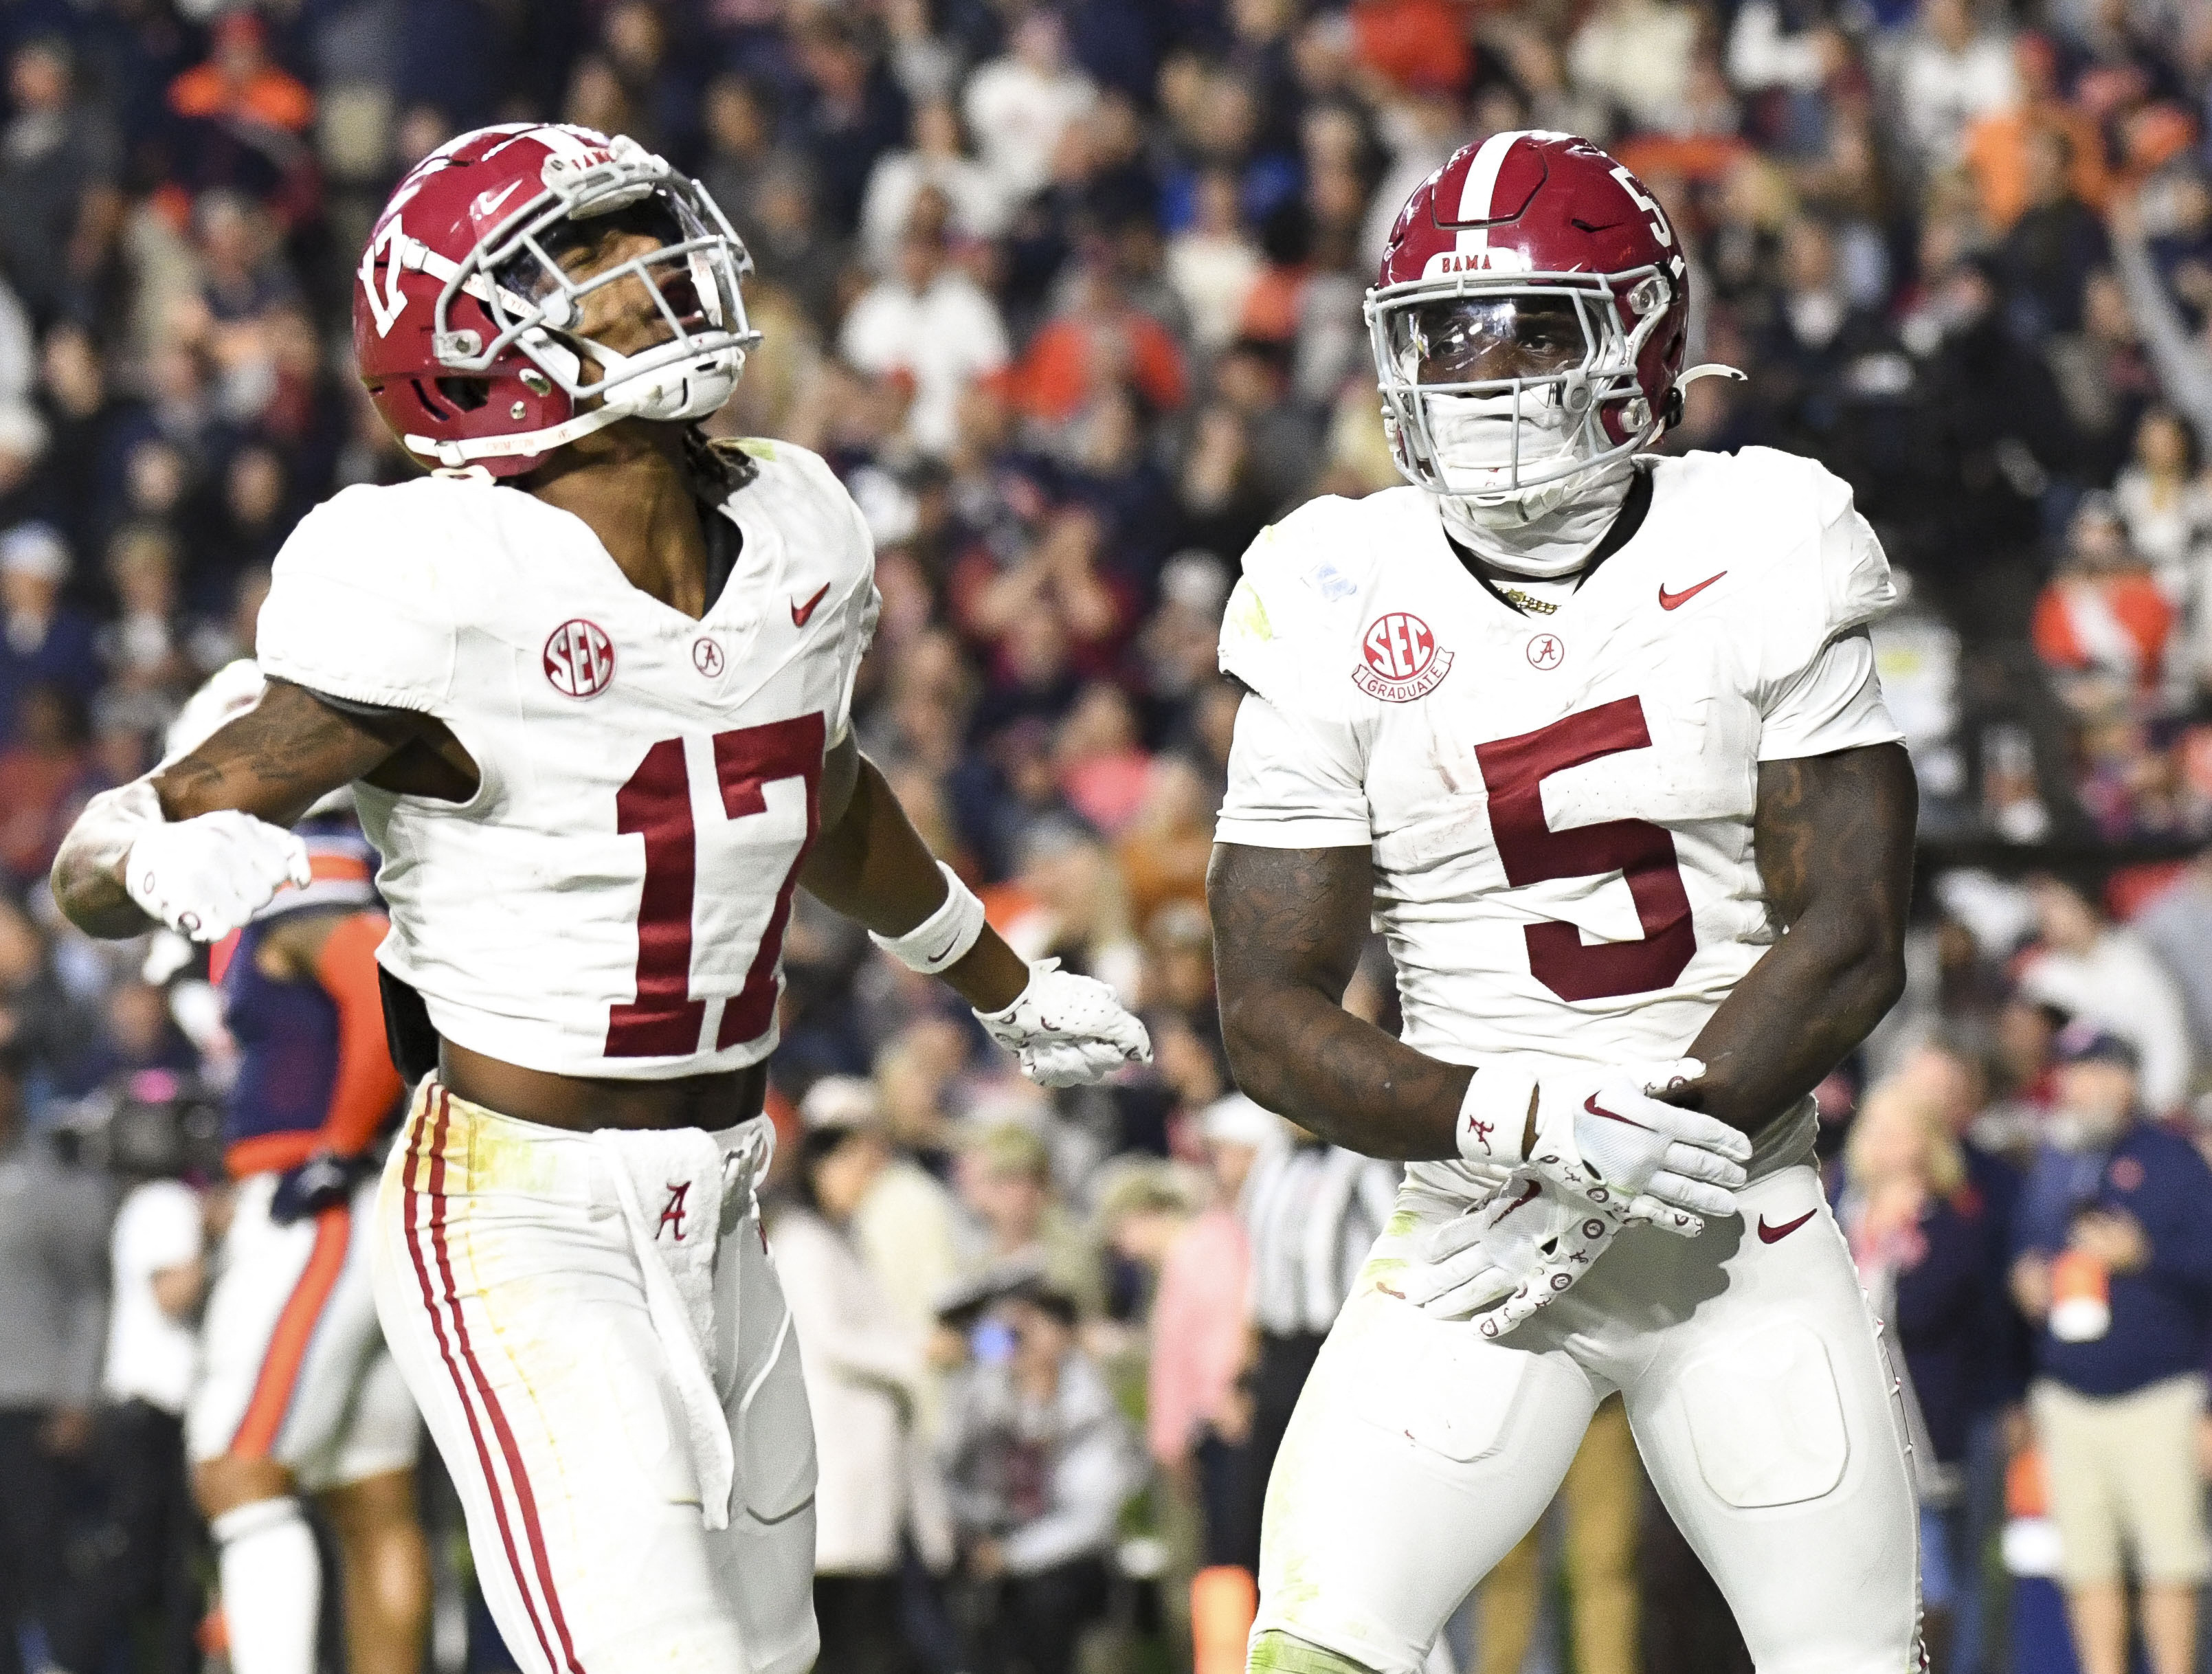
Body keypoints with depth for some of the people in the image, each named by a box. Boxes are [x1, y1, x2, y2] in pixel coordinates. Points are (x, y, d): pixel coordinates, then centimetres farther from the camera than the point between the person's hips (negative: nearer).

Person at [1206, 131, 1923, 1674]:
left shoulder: (1761, 565, -3)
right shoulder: (1346, 623, -3)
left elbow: (1850, 939, -7)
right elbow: (1270, 1018, -4)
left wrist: (1608, 1192, -15)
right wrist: (1534, 1126, -21)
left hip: (1747, 1234, 0)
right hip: (1479, 1235, 0)